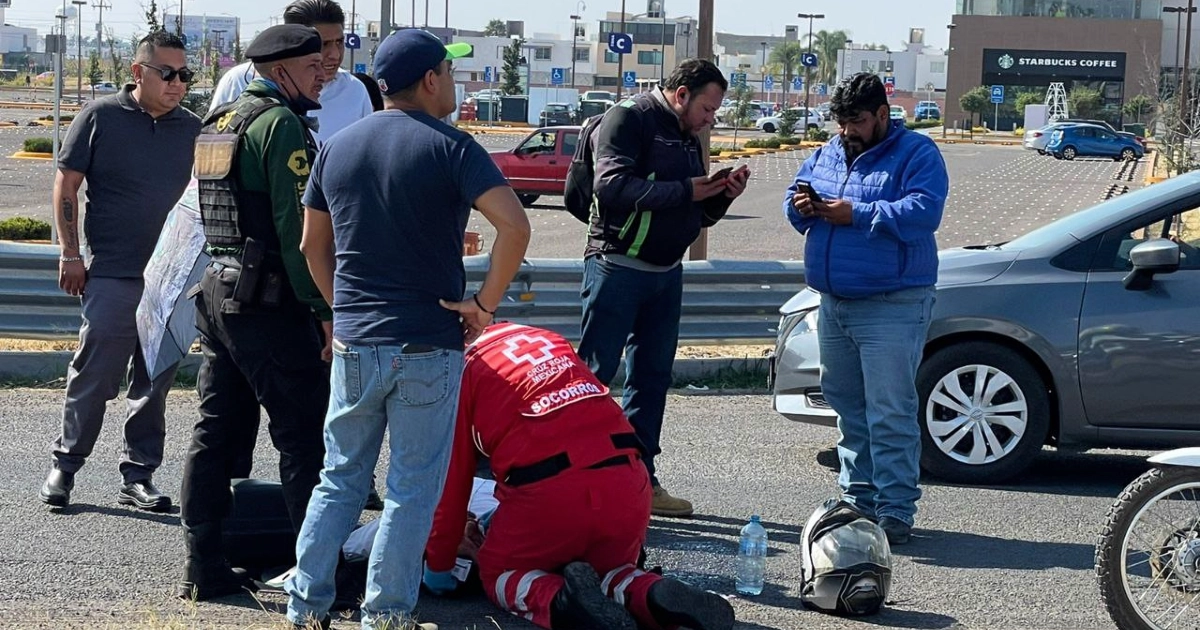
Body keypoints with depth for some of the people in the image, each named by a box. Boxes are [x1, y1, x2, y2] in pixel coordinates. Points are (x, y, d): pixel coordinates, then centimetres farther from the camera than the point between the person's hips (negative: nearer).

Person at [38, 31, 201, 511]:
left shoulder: (190, 128, 9)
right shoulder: (101, 117, -1)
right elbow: (66, 185, 1)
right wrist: (70, 254, -3)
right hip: (112, 274, -4)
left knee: (154, 385, 8)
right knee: (93, 378, -2)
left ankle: (138, 476, 16)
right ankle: (65, 466, 13)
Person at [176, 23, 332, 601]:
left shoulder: (219, 122, 17)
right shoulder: (282, 124, -12)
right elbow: (298, 226, -18)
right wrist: (324, 308, -16)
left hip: (218, 293, 9)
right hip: (268, 304, -9)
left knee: (216, 433, 11)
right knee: (305, 437, -4)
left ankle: (203, 566, 14)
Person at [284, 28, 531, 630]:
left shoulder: (337, 146, 7)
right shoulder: (450, 147, -9)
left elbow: (314, 245, 13)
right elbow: (515, 226, -20)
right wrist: (483, 303, -11)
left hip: (354, 344, 4)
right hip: (428, 345, -4)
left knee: (340, 478, 15)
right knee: (412, 488, 5)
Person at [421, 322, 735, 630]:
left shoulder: (462, 370, 11)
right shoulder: (550, 340, 27)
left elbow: (453, 479, 11)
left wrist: (438, 565, 23)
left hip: (549, 492, -5)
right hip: (628, 486, 5)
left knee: (498, 573, 21)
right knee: (609, 569, 30)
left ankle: (561, 601, -11)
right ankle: (658, 597, -3)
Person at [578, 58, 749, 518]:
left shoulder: (687, 138, 18)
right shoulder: (628, 119, -8)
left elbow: (700, 215, 23)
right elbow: (612, 184, -24)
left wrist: (722, 196, 1)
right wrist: (685, 190, -20)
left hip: (666, 273, 9)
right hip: (618, 267, -9)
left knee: (652, 377, 10)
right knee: (593, 374, -7)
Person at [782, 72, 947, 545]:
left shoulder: (916, 154, -6)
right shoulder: (826, 155, 15)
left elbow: (923, 212, -20)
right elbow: (795, 194, 22)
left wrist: (856, 214, -21)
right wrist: (800, 207, -3)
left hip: (892, 307, -7)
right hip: (834, 305, 8)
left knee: (889, 412, -9)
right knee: (846, 405, 13)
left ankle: (895, 510, -5)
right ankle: (858, 497, 22)